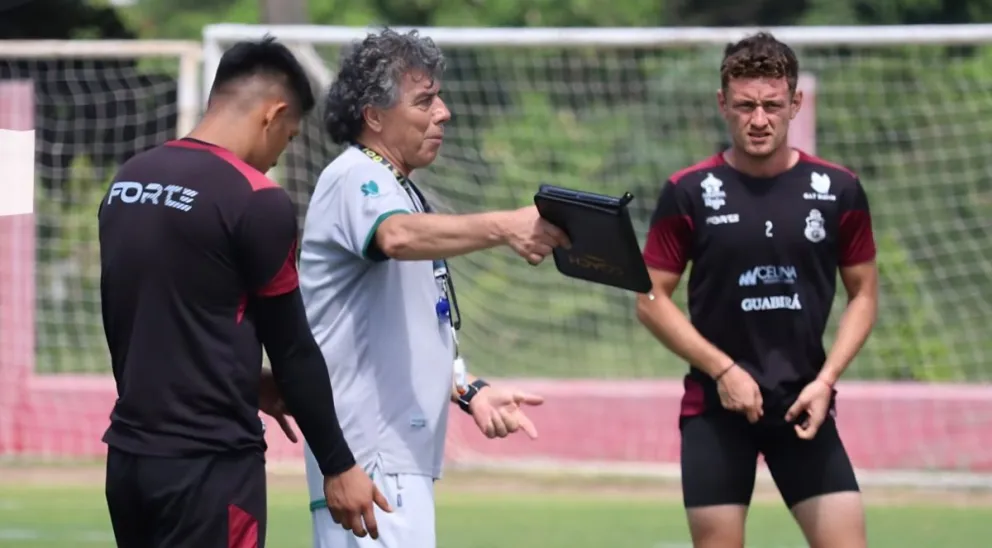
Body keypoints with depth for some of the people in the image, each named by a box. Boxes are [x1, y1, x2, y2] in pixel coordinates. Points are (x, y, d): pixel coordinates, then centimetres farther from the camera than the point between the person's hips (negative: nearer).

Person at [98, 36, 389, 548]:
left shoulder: (128, 180, 9)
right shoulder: (256, 200, -12)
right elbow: (292, 348, -8)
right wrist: (338, 466, 0)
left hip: (128, 453, 7)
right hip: (209, 464, -7)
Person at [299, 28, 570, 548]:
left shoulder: (398, 190, 22)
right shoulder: (354, 178, -9)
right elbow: (398, 236, -34)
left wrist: (468, 390, 12)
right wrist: (502, 227, -46)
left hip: (400, 454, 10)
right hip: (373, 455, -10)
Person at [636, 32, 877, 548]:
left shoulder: (837, 190, 1)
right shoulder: (688, 193, -3)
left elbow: (863, 292, 9)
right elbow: (652, 299, 0)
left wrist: (826, 379, -5)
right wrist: (723, 369, -11)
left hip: (804, 407, 1)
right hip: (716, 407, -1)